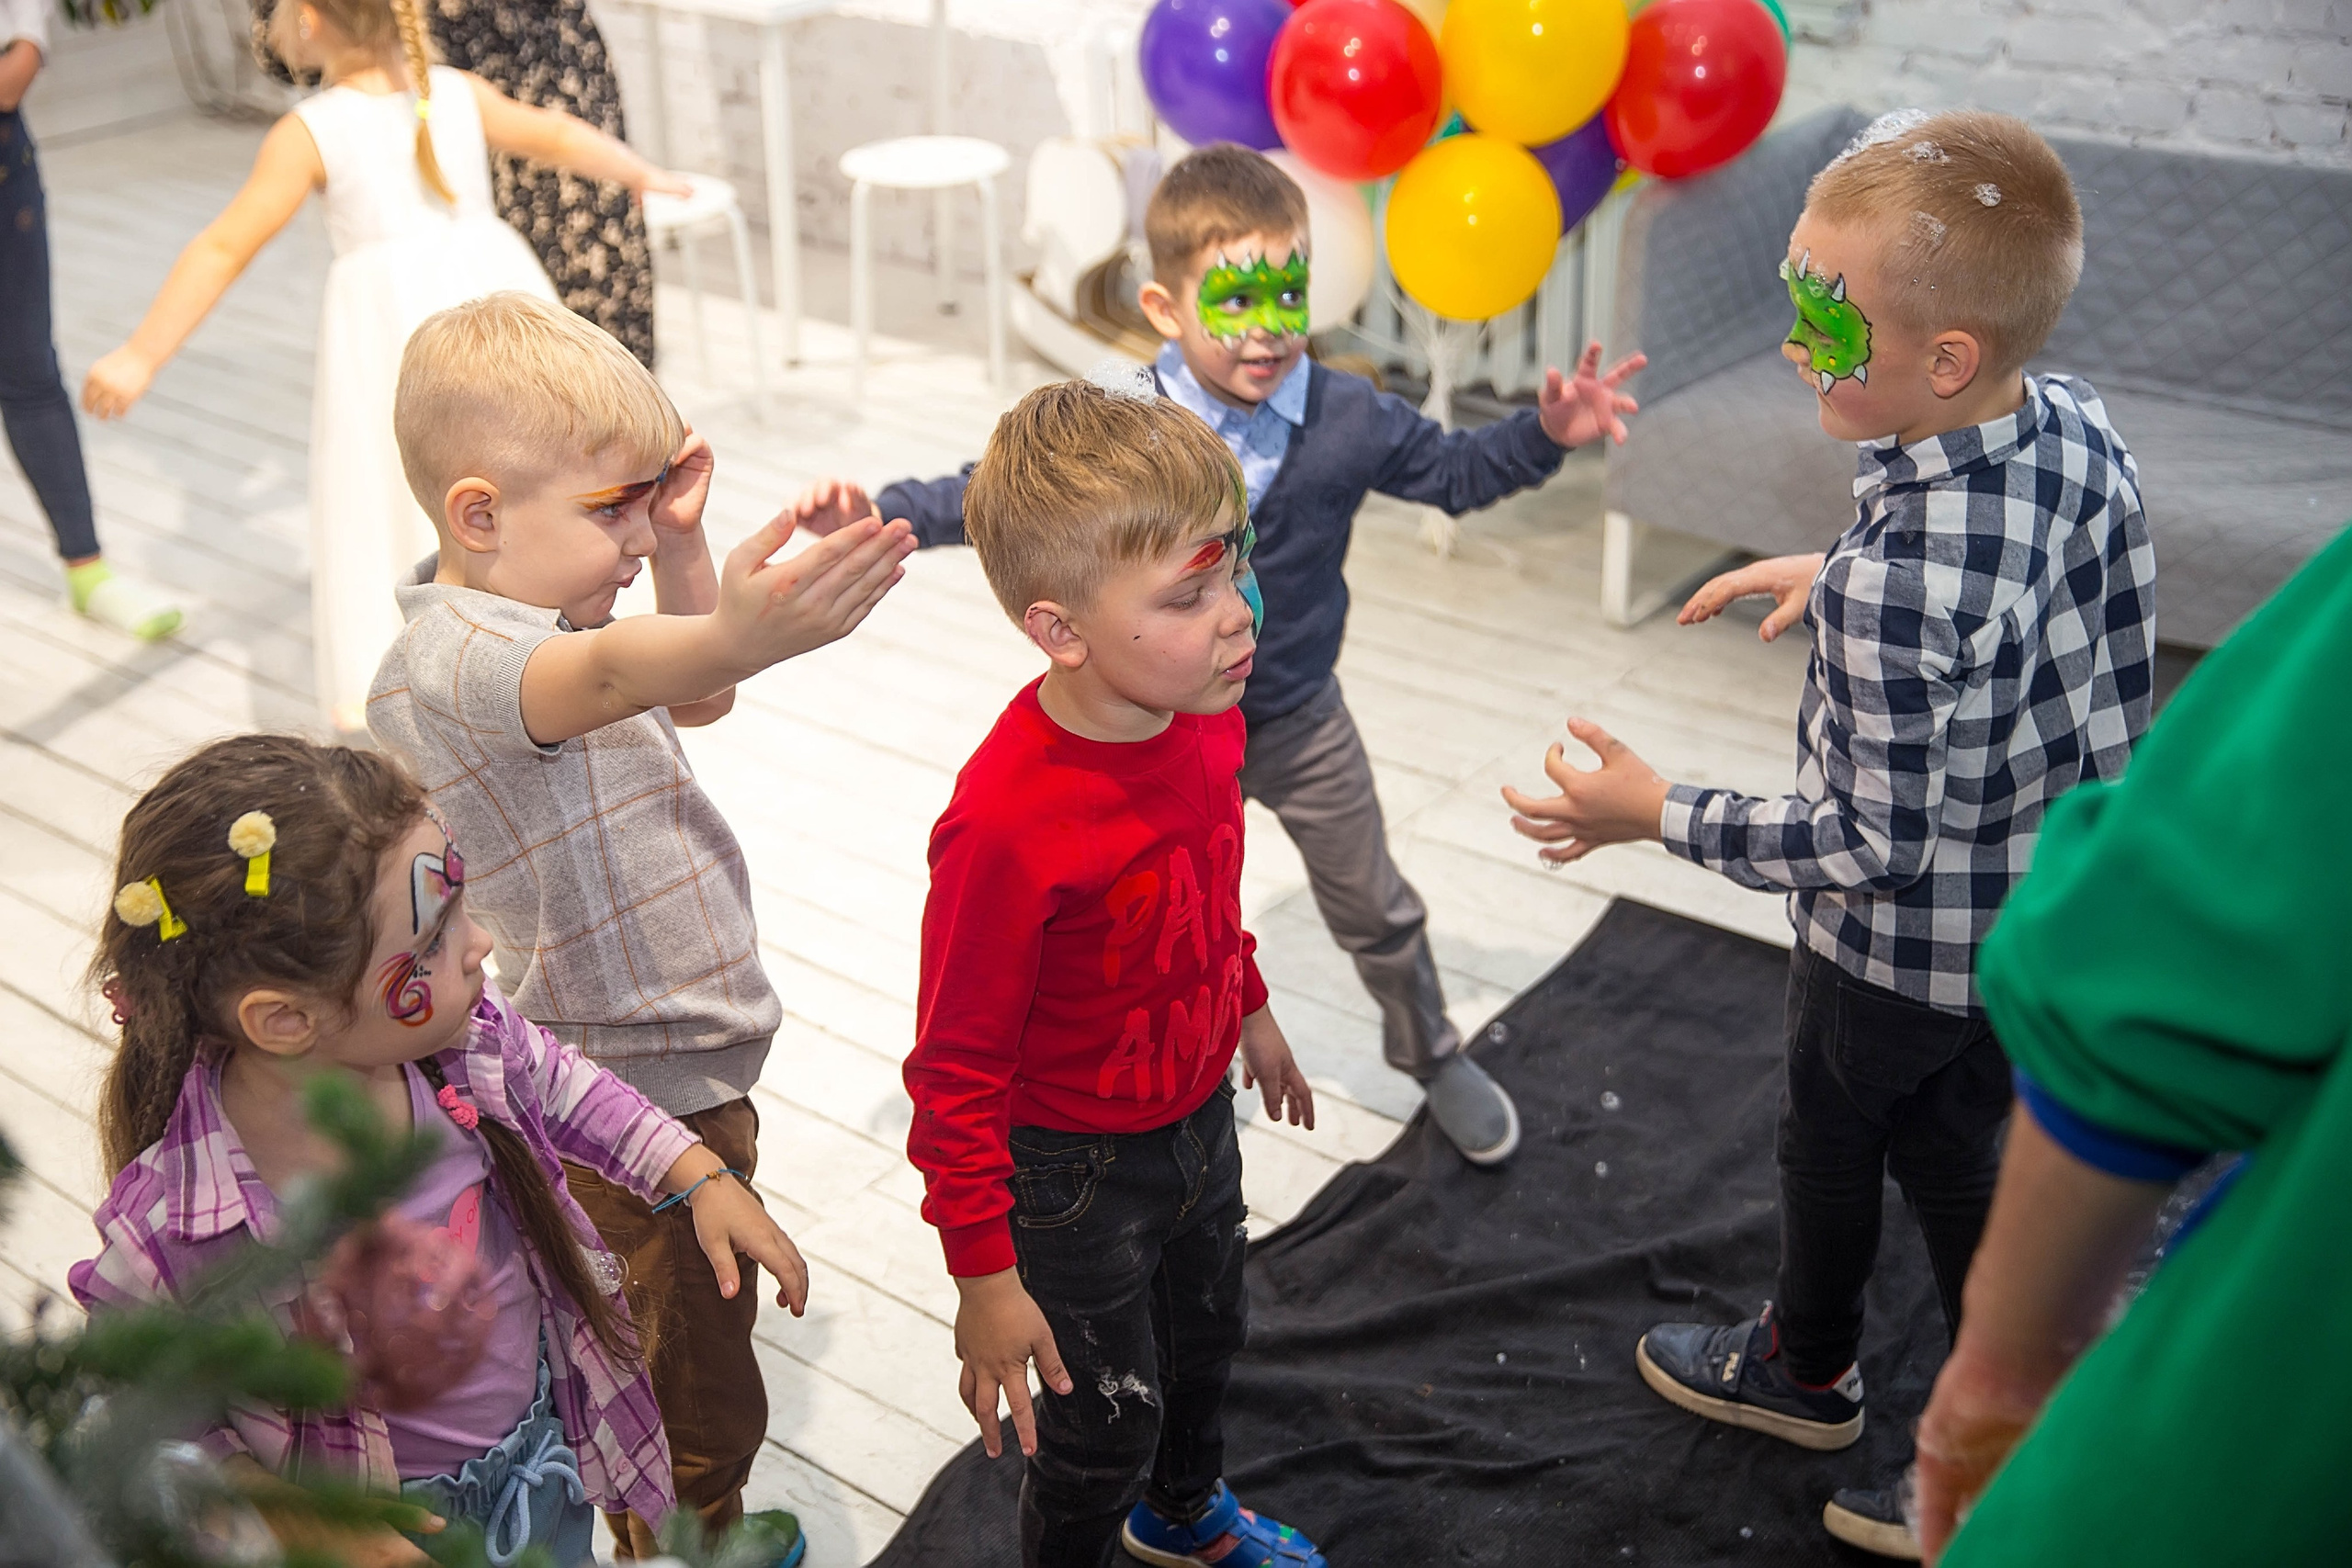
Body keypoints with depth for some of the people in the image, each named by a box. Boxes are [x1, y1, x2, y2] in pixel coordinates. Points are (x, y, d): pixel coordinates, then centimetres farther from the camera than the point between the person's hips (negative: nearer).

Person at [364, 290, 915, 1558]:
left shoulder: (523, 606, 6)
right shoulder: (460, 654, -27)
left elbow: (692, 700, 18)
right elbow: (608, 677, -51)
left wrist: (682, 552, 2)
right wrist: (743, 636, -71)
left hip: (671, 1062, 11)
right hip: (644, 1107, -11)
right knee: (700, 1398, 7)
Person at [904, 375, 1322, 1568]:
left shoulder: (1202, 715, -14)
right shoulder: (1007, 823, -37)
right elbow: (956, 1068, -26)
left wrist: (1248, 1012, 21)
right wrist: (983, 1273, -19)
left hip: (1198, 1112, 7)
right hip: (1075, 1164, -7)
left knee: (1206, 1335, 31)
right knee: (1105, 1419, 15)